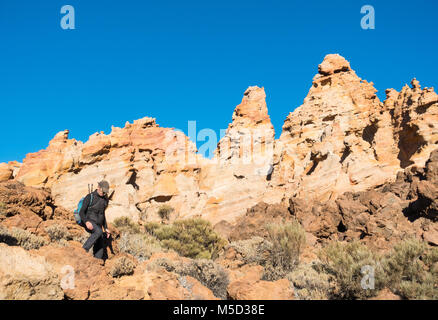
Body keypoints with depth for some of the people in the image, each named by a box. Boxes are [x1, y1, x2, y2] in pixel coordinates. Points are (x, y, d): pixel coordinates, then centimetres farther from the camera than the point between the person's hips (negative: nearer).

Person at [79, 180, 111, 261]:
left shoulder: (104, 199, 15)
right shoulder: (90, 197, -4)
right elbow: (81, 212, -10)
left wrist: (106, 228, 20)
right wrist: (86, 222, -28)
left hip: (98, 225, 6)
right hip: (89, 222, -6)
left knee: (100, 248, -5)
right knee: (98, 231, -37)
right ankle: (84, 249, -32)